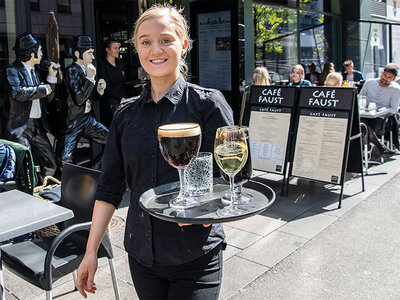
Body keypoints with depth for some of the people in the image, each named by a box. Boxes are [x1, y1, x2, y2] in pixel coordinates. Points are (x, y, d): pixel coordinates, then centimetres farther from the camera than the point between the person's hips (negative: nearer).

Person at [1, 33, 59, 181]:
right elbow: (17, 93, -23)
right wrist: (43, 89, -12)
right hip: (18, 126, -8)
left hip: (37, 126, 8)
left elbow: (47, 98, 20)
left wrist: (52, 76, 10)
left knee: (51, 164, 7)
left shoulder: (35, 72, 19)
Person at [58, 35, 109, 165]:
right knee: (65, 160, -16)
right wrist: (90, 77, -18)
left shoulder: (85, 70, 11)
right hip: (72, 122, -8)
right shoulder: (71, 71, -13)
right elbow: (79, 98, -24)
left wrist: (99, 90, 0)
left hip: (87, 119, 8)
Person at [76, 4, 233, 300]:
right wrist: (91, 251, 3)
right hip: (141, 254, 4)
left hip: (195, 256, -3)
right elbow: (110, 188, 6)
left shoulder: (208, 103, -8)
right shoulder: (126, 113, 4)